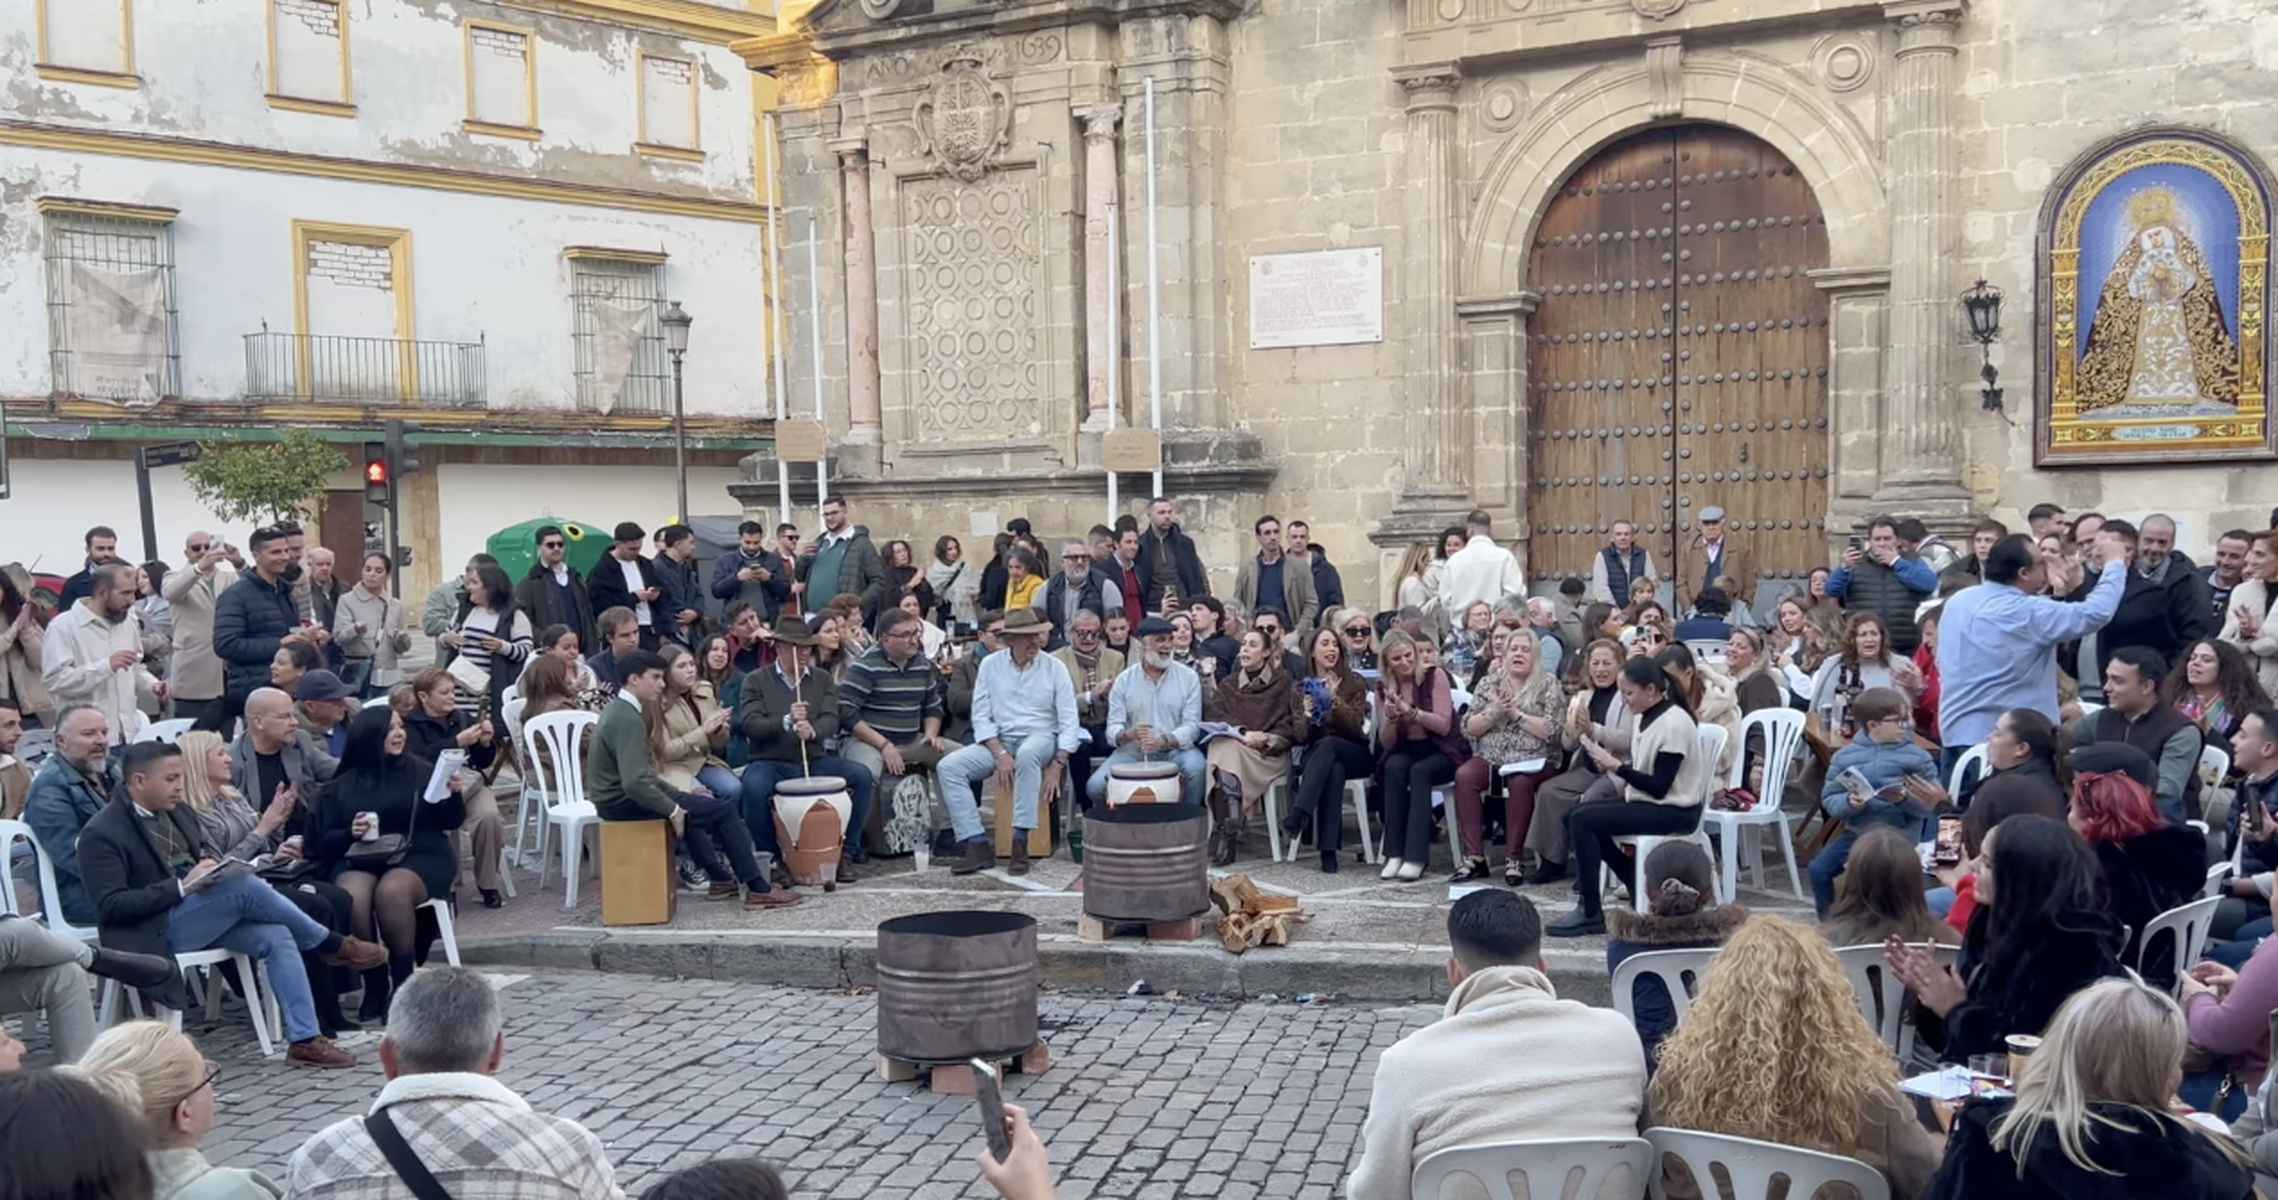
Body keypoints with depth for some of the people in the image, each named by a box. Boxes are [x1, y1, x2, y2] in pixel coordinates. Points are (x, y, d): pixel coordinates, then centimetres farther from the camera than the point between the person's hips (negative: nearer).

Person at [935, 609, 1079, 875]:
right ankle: (978, 845, -21)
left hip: (1041, 737, -3)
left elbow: (1069, 721, -4)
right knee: (948, 767, -19)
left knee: (1028, 754, -40)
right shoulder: (990, 665, 4)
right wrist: (1000, 754, -14)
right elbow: (981, 716, 1)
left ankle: (1020, 844, -34)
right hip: (998, 740, 3)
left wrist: (1056, 766, -14)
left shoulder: (1054, 668, -1)